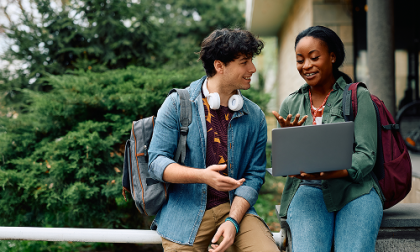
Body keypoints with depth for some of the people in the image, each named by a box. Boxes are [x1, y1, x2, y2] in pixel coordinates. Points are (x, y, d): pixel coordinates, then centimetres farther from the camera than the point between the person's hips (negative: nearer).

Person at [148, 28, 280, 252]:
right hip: (185, 213, -1)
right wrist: (203, 175, -23)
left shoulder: (255, 117, 6)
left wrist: (232, 221, -12)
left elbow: (254, 175, 3)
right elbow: (156, 162, -6)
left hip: (235, 207, 2)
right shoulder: (177, 104, -2)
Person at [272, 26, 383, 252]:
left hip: (355, 188, -1)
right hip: (308, 190, 1)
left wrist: (328, 173, -22)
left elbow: (366, 155, -3)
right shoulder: (290, 104, 15)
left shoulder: (359, 97, 5)